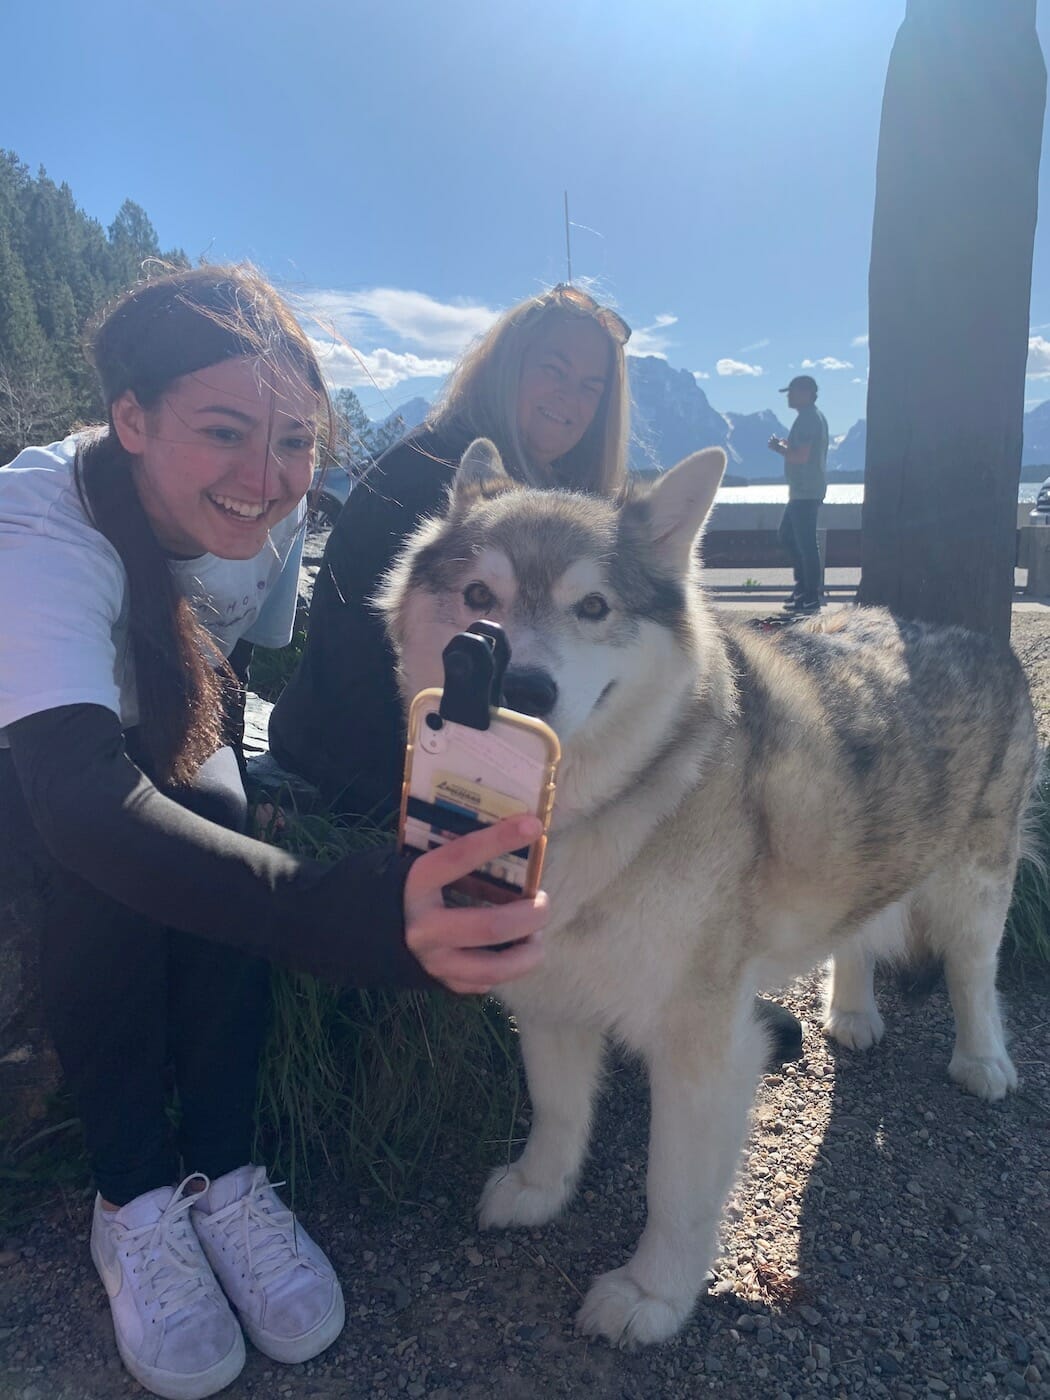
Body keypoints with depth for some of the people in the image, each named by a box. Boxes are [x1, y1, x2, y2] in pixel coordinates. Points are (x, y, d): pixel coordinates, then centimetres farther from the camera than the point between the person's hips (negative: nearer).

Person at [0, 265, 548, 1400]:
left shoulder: (274, 510, -19)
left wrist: (220, 758, -20)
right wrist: (357, 911, -70)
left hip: (162, 729, 4)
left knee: (212, 816, -28)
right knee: (110, 863, -34)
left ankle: (221, 1171, -16)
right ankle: (134, 1193, -17)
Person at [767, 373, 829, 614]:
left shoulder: (807, 418, -16)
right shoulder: (815, 416, 17)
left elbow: (801, 456, -24)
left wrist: (779, 448, -9)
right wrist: (785, 445, 15)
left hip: (805, 492, -11)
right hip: (805, 491, 11)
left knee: (806, 543, -7)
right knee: (786, 537, 19)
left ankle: (811, 598, -3)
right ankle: (803, 585, 24)